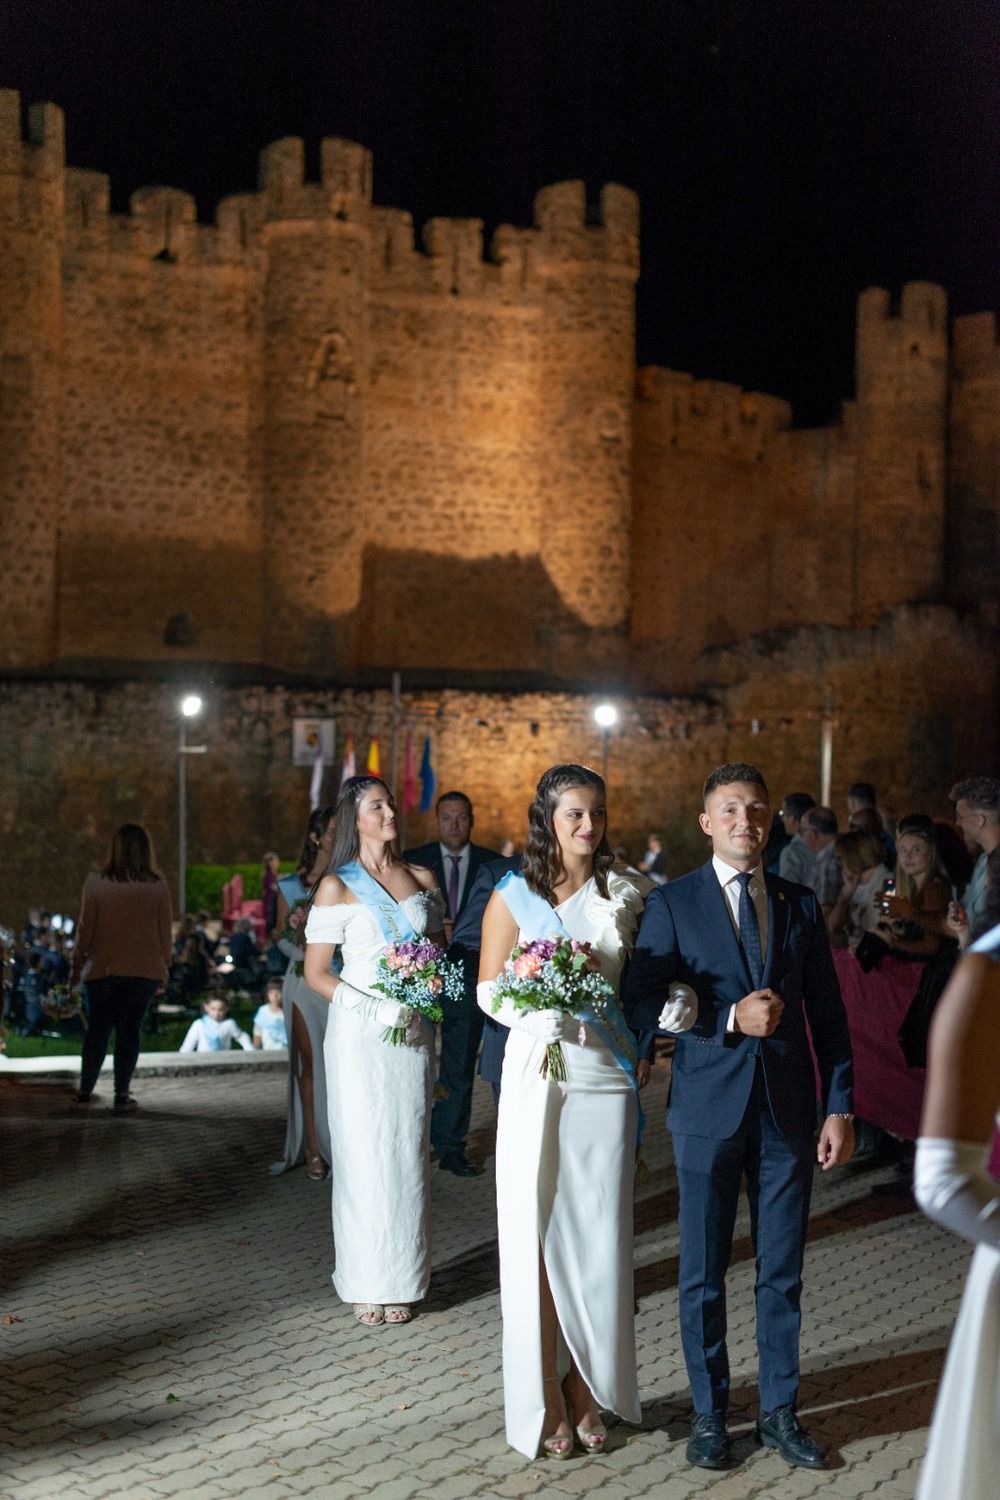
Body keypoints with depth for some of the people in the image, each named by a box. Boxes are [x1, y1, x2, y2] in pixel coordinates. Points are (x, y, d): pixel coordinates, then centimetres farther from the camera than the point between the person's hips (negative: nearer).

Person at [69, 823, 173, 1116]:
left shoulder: (96, 884, -8)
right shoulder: (158, 887, -6)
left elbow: (85, 929, -1)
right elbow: (165, 931, 1)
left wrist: (77, 964, 11)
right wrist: (164, 965, 14)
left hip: (103, 969, 0)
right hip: (145, 969, 0)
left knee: (97, 1029, 14)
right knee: (130, 1030, 7)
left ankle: (85, 1089, 25)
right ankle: (121, 1095, 6)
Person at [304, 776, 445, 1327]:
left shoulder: (422, 878, 9)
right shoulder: (337, 887, -3)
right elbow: (315, 974, -4)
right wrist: (375, 1009, -16)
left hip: (414, 1033, 4)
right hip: (360, 1035, -4)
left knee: (408, 1152, 6)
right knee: (364, 1153, -1)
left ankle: (402, 1279, 14)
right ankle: (368, 1283, 8)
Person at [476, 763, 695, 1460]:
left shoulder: (627, 894, 6)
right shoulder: (515, 895, 2)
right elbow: (488, 989, 1)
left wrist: (677, 1002, -13)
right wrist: (536, 1009, -18)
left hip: (607, 1075, 1)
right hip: (538, 1078, -1)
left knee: (599, 1233, 4)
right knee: (536, 1233, 1)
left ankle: (589, 1389, 18)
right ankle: (544, 1400, 10)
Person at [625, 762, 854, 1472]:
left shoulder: (801, 904, 7)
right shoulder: (672, 902, -2)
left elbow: (828, 1013, 7)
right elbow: (642, 1003, -8)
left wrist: (840, 1108, 1)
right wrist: (730, 1018, -19)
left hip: (788, 1108, 2)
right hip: (709, 1108, -2)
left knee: (783, 1270, 10)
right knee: (704, 1272, 7)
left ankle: (779, 1411, 24)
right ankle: (710, 1412, 22)